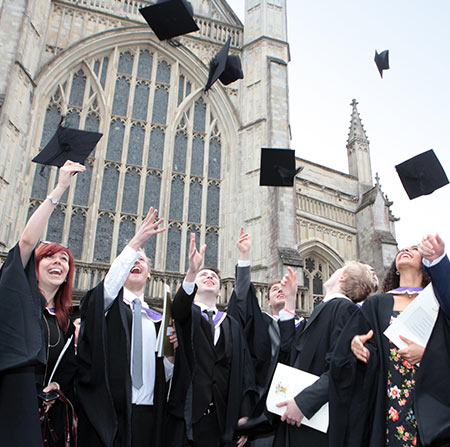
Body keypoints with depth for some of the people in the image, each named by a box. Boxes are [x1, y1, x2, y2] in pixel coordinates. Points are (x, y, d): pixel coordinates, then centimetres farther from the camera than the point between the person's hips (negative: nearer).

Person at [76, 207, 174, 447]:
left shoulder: (157, 319, 17)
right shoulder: (102, 303, 6)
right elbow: (109, 284, -20)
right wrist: (135, 243, -26)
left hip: (148, 417, 4)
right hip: (108, 413, -4)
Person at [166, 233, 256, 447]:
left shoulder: (232, 325, 14)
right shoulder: (186, 314, 7)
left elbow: (244, 370, 8)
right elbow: (179, 306, -18)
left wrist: (244, 415, -2)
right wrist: (191, 271, -37)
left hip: (222, 419, 3)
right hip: (187, 417, -2)